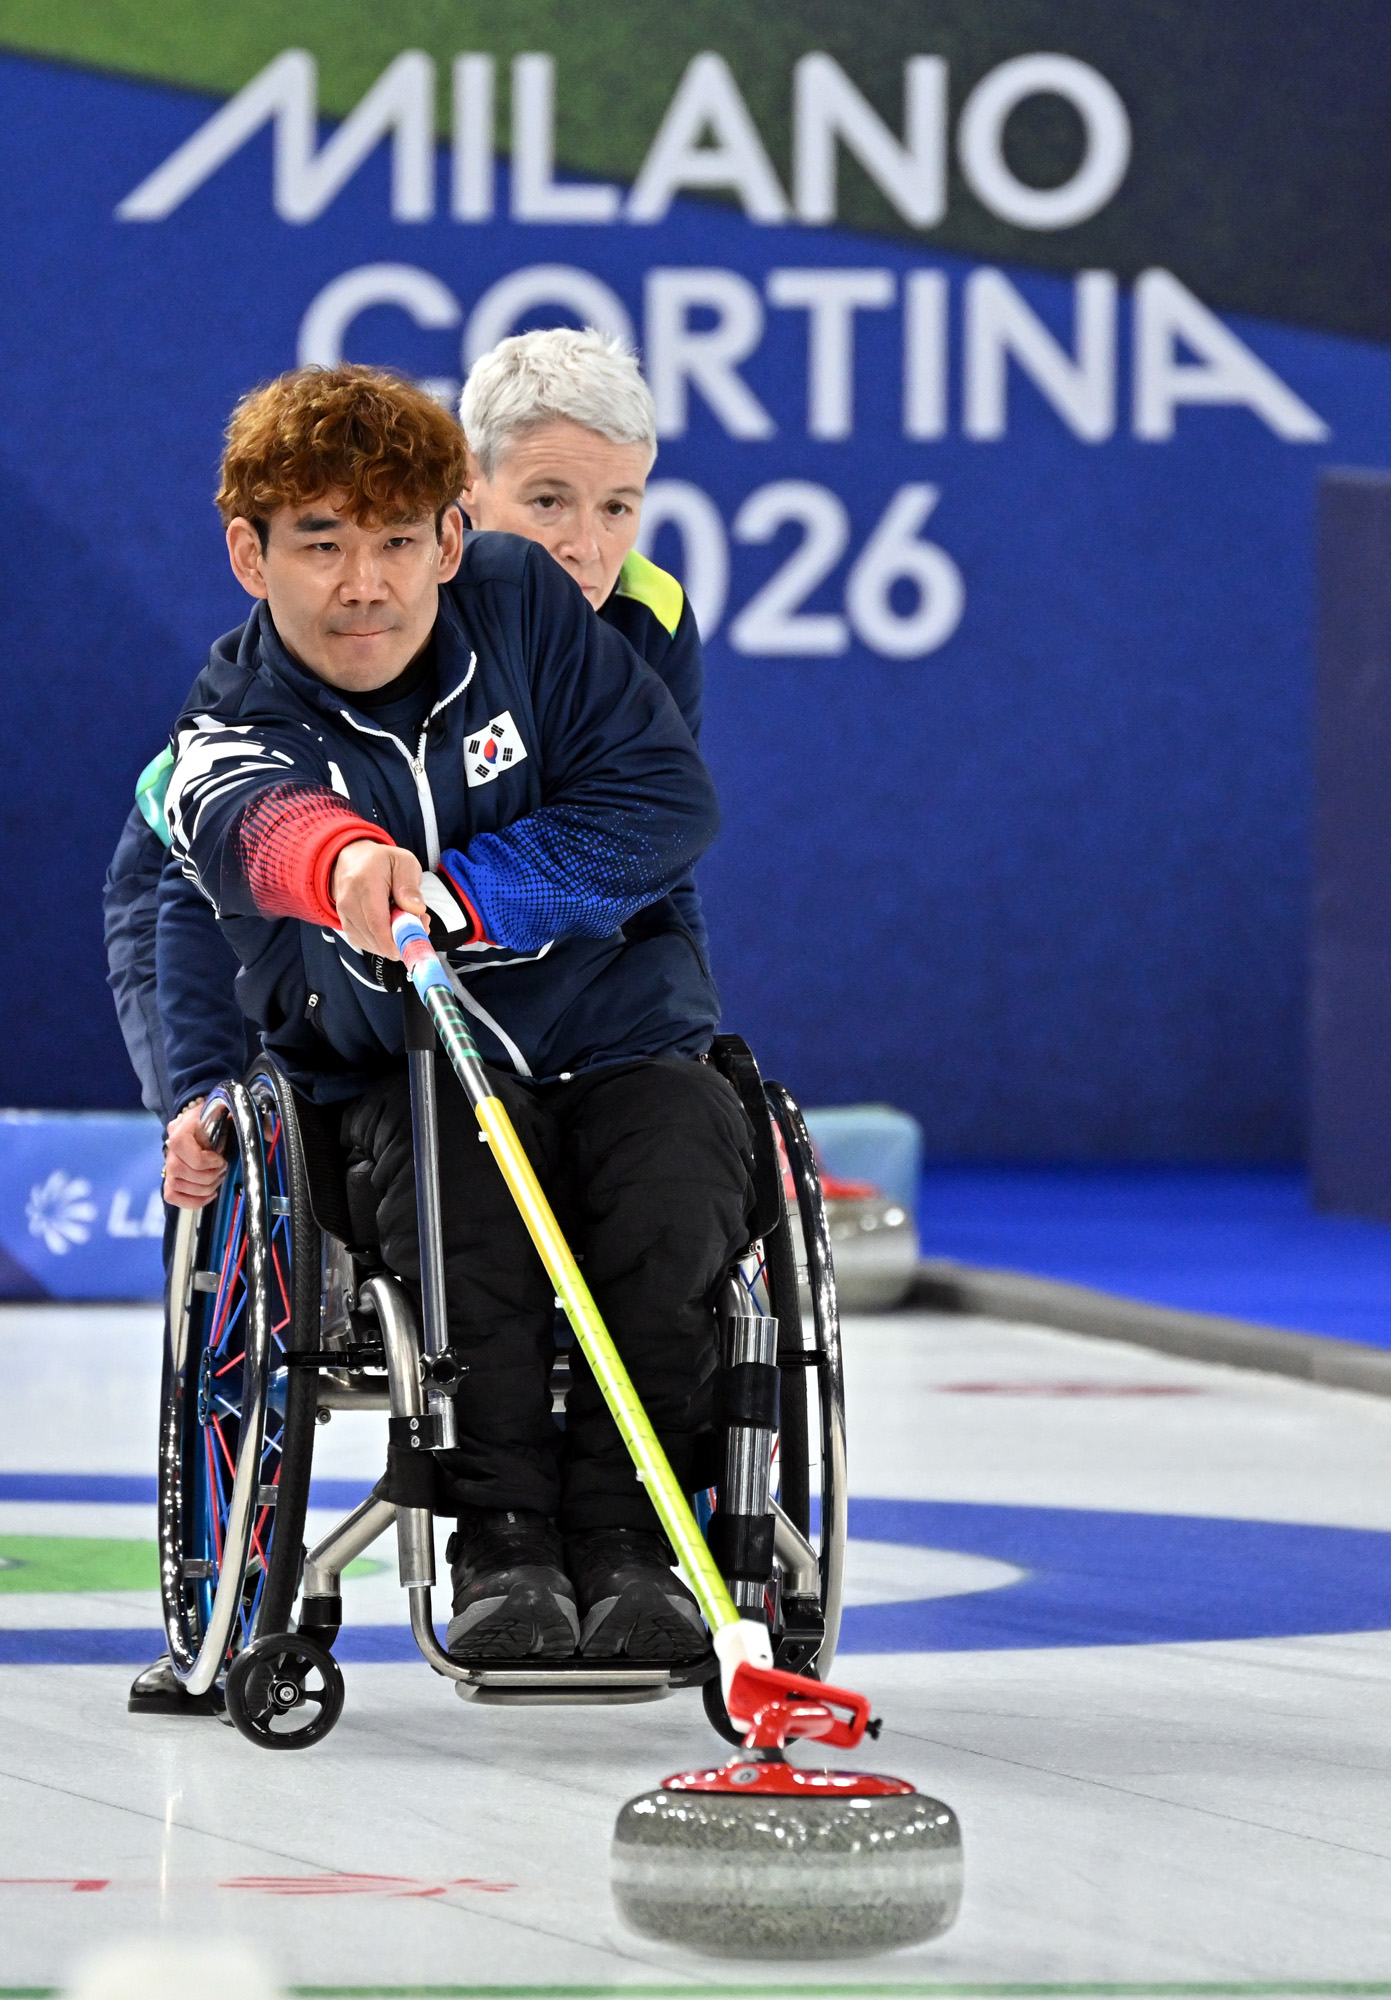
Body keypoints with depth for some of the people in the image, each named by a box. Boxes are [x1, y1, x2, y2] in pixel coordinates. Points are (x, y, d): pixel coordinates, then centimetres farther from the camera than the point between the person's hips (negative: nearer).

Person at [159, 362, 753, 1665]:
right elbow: (263, 828, -34)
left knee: (672, 1212, -30)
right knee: (466, 1206, -34)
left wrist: (453, 897, -17)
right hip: (397, 1074, -1)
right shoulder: (231, 734, -9)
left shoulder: (523, 605, -4)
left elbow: (668, 799, -8)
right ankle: (502, 1541, -23)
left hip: (621, 1030, 1)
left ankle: (626, 1538, -17)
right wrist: (346, 858, -59)